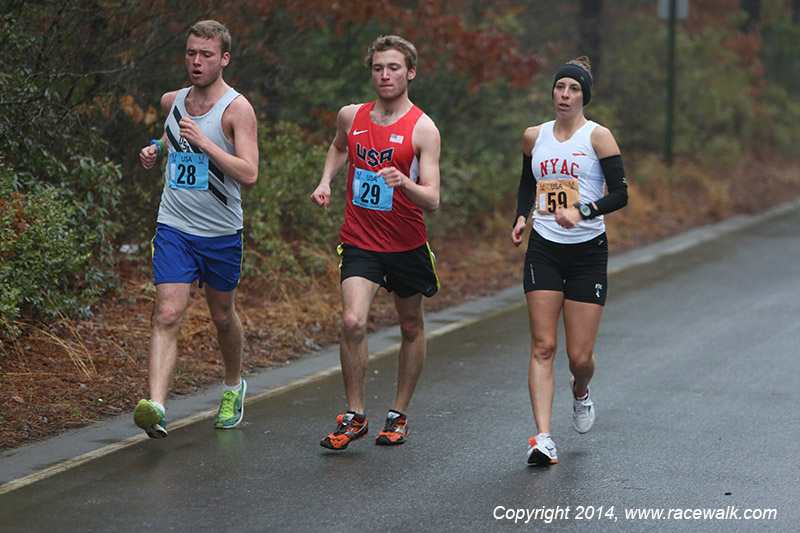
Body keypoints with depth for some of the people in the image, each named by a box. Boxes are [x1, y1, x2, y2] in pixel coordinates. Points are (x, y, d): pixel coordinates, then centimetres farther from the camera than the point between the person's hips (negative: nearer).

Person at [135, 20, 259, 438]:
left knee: (222, 315, 15)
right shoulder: (172, 102, 6)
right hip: (174, 227, 2)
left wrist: (203, 142, -27)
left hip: (222, 234, -2)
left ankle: (233, 386, 42)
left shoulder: (237, 109, -10)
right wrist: (157, 148, 8)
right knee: (168, 316, -13)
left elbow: (249, 174, -20)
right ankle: (155, 407, -26)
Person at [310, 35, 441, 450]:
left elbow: (432, 201, -17)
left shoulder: (423, 129, -10)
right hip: (359, 241, 1)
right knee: (352, 322, -17)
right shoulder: (351, 117, 1)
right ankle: (354, 416, -5)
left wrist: (404, 182, -36)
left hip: (407, 245, -1)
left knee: (411, 328, 12)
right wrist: (326, 181, 11)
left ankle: (398, 415, 29)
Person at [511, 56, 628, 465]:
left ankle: (580, 390, 35)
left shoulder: (598, 137, -4)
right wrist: (521, 217, 6)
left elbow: (620, 194, -8)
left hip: (588, 252, -3)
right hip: (543, 251, 3)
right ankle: (542, 438, -12)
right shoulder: (534, 137, 8)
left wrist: (582, 212, -24)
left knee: (580, 356, -1)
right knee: (542, 346, -9)